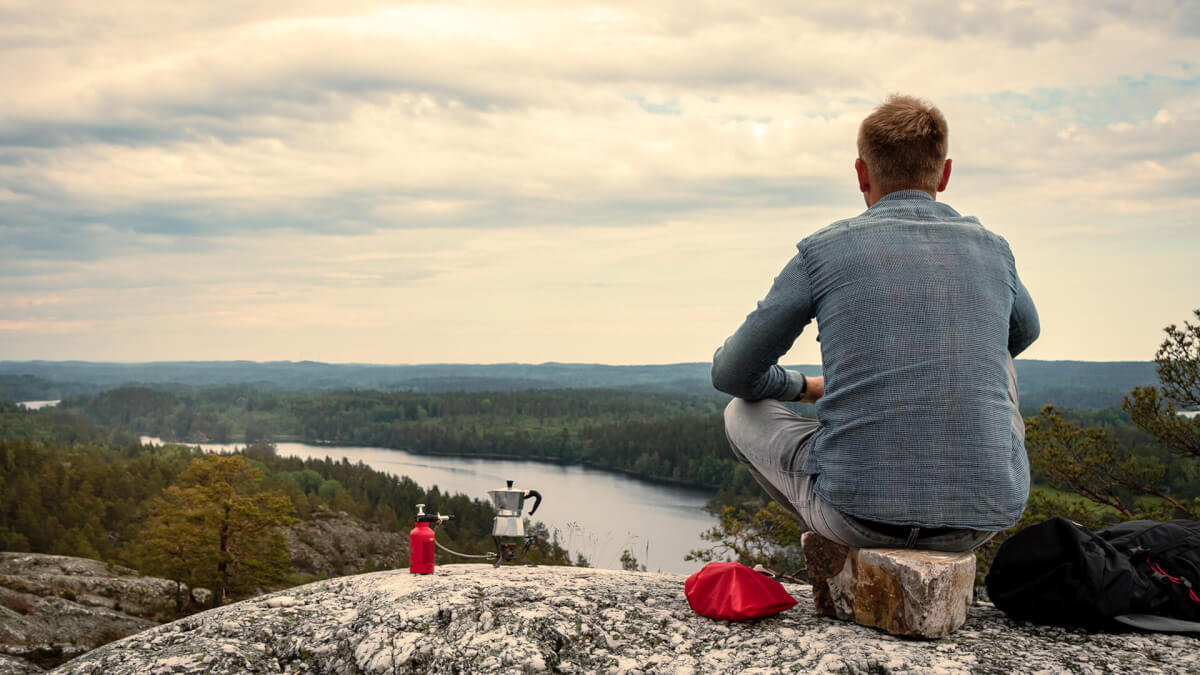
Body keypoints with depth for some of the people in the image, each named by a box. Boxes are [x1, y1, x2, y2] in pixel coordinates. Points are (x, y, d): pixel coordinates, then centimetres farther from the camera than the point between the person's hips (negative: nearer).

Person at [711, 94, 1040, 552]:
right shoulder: (992, 250, 8)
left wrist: (802, 386, 29)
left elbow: (732, 374, 8)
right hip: (984, 518, 3)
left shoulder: (825, 250, -1)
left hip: (858, 512, -3)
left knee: (743, 412, 23)